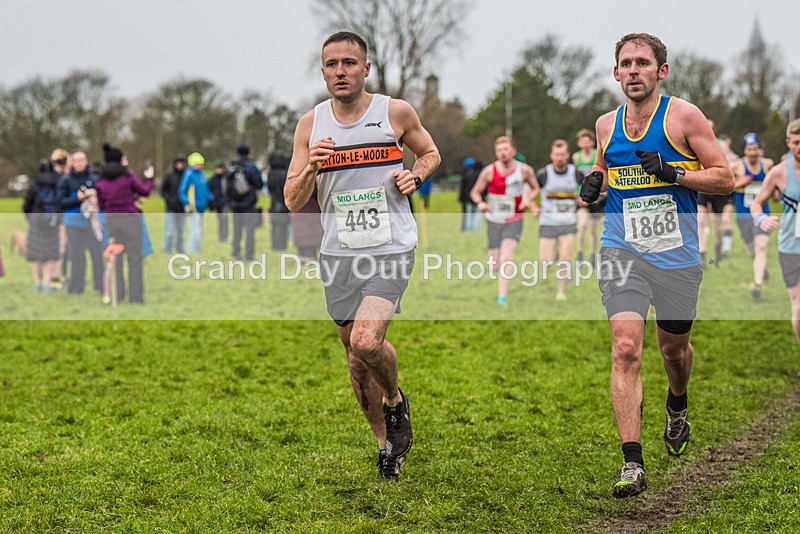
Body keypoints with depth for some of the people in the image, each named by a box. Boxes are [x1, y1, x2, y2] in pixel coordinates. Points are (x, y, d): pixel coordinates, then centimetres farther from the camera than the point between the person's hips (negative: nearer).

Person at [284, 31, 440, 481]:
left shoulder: (396, 113, -2)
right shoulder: (311, 125, 3)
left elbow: (430, 153, 17)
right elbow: (293, 202, 3)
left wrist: (415, 177, -5)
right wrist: (310, 169, -17)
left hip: (391, 249, -4)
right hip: (339, 254, 4)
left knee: (367, 342, -22)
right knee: (356, 360, 10)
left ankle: (396, 400, 10)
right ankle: (388, 444, 28)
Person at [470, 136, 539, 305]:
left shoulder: (524, 170, -4)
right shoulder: (489, 171, -6)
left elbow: (535, 188, 12)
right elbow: (475, 192, 3)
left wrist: (528, 199, -9)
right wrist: (480, 203, -18)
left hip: (514, 220, -1)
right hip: (494, 220, 1)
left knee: (507, 250, -23)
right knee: (494, 264, 1)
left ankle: (502, 296, -26)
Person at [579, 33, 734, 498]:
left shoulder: (684, 116, -5)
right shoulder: (606, 124, 8)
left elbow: (726, 179, -5)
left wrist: (674, 173, -19)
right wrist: (594, 181, 4)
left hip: (676, 255, -1)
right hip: (623, 252, 2)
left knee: (674, 347, 15)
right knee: (626, 350, -14)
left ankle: (677, 407, 51)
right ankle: (633, 465, -16)